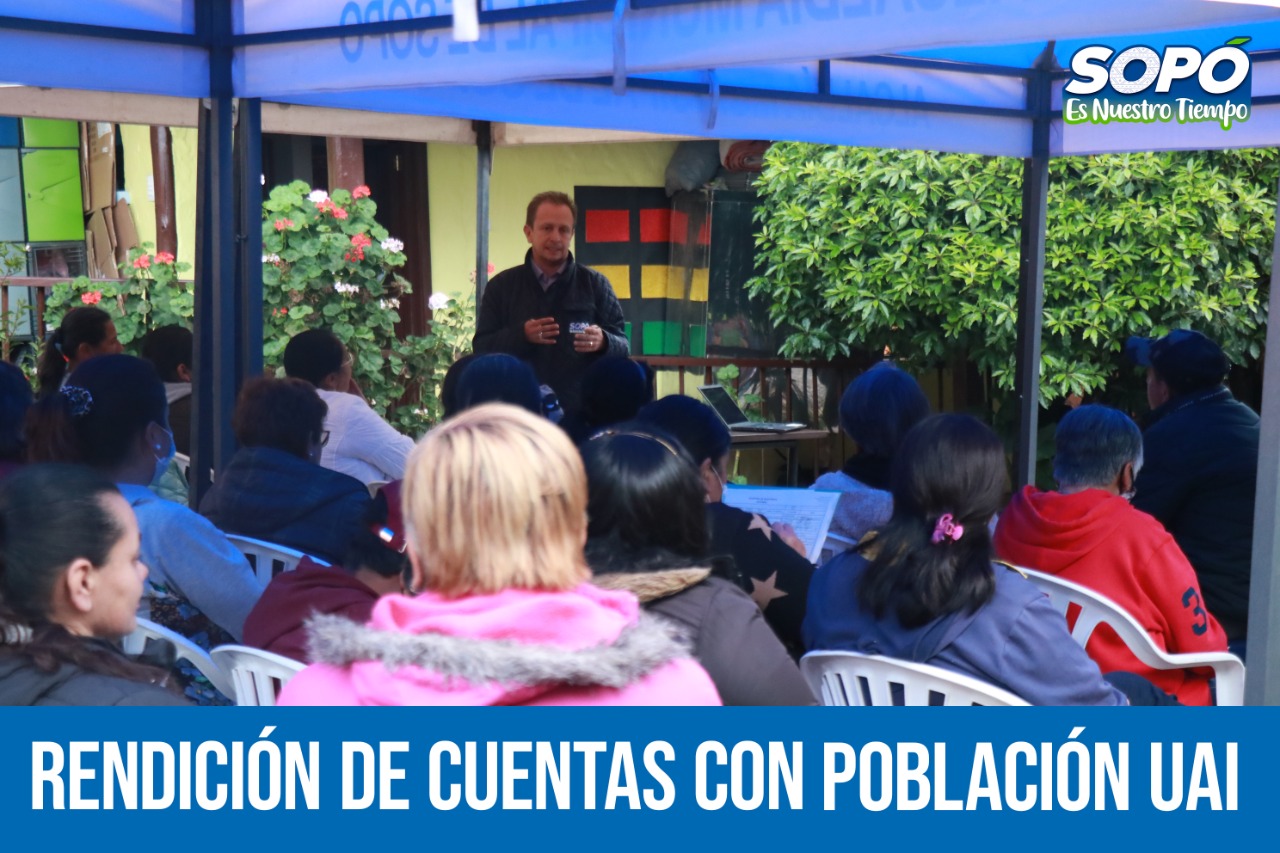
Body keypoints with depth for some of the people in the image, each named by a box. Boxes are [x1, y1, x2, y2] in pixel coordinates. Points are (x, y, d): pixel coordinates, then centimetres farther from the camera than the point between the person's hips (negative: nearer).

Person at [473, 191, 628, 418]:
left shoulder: (595, 284, 7)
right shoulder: (501, 286, 8)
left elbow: (623, 347, 5)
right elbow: (481, 348, 4)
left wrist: (602, 342, -19)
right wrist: (521, 336, -15)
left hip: (582, 413, 0)